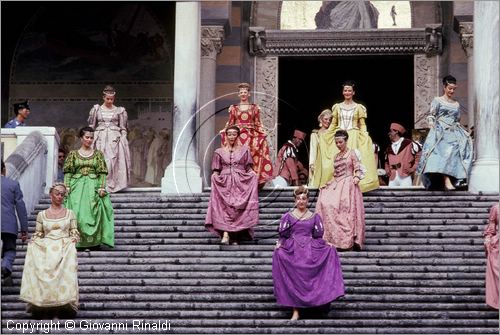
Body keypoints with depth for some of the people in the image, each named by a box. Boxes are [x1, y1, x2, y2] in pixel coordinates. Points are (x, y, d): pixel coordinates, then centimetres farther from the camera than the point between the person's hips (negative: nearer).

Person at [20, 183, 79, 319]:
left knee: (63, 272, -25)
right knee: (41, 271, -24)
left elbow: (74, 231, 15)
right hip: (46, 248, 1)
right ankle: (42, 309, -22)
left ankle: (58, 310, -26)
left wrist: (74, 238, -6)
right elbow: (38, 234, 17)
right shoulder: (42, 215, 15)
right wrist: (33, 240, -3)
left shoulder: (70, 213, 15)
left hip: (65, 248, -1)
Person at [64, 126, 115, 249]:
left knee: (93, 211, -8)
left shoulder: (98, 154, 8)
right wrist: (66, 186, -8)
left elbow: (102, 172, 3)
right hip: (77, 186, 0)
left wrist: (102, 187, -8)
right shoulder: (73, 154, 8)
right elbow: (68, 172, 5)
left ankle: (94, 241, -5)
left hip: (93, 187, 0)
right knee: (76, 211, -9)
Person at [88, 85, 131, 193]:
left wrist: (123, 139, 0)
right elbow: (91, 126, 11)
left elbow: (123, 128, 11)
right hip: (100, 138, 0)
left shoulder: (119, 111, 10)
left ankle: (112, 185, -9)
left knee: (113, 160, -11)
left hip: (114, 138, 0)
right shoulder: (97, 109, 10)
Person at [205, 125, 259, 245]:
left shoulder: (245, 150, 15)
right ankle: (225, 234, -30)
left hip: (241, 183, 0)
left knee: (238, 208, -12)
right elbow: (216, 171, 13)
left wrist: (253, 174, -6)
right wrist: (215, 176, -7)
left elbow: (249, 168, 13)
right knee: (225, 206, -19)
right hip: (224, 184, 0)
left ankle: (235, 237, -12)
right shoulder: (219, 152, 17)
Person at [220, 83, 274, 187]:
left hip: (252, 137, 0)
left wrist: (262, 133, -3)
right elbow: (230, 123, 13)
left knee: (252, 157, -10)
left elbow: (258, 124, 10)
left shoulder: (255, 108, 11)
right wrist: (224, 132, 1)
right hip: (237, 136, 0)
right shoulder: (234, 108, 12)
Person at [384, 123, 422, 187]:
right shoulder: (389, 149, 20)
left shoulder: (409, 144, 0)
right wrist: (387, 170, 12)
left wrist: (413, 168, -4)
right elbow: (387, 162, 32)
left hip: (405, 177, -6)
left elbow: (420, 154, -2)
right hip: (392, 178, 6)